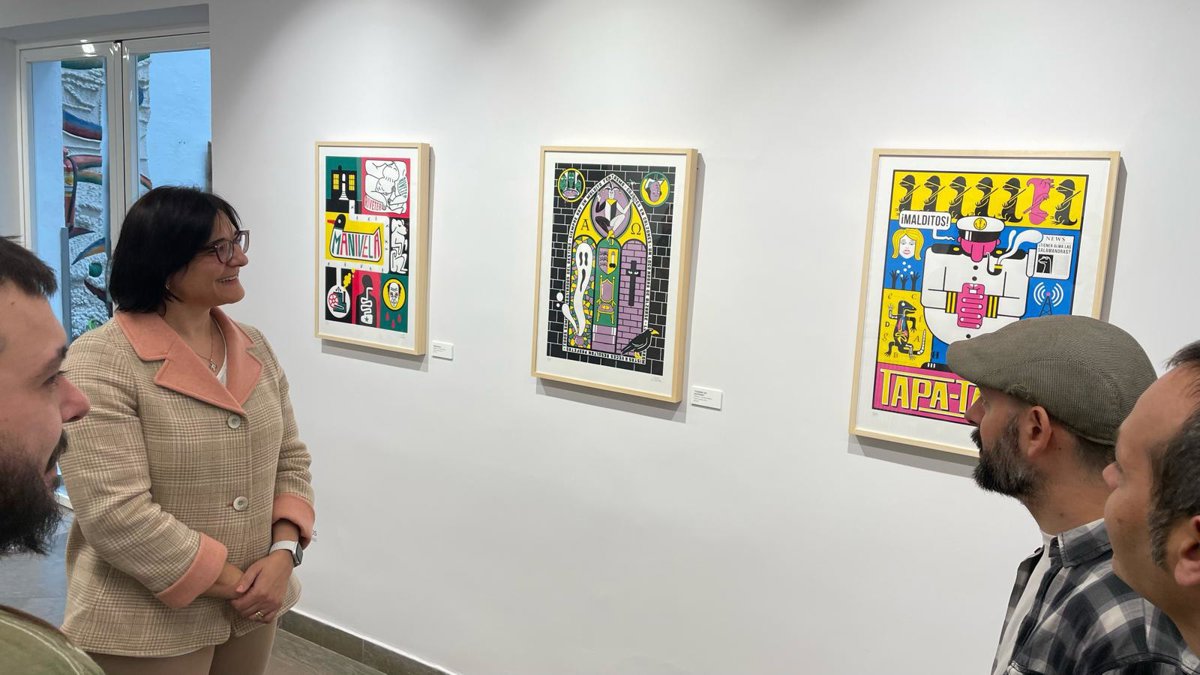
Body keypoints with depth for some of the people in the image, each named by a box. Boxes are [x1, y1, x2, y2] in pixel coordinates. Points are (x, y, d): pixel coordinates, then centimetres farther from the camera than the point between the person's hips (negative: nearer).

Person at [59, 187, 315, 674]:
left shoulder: (255, 349, 3)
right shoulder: (100, 363, -16)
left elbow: (290, 460, 7)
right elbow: (115, 515, -21)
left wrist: (283, 555, -8)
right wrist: (231, 584, -17)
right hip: (146, 628, -5)